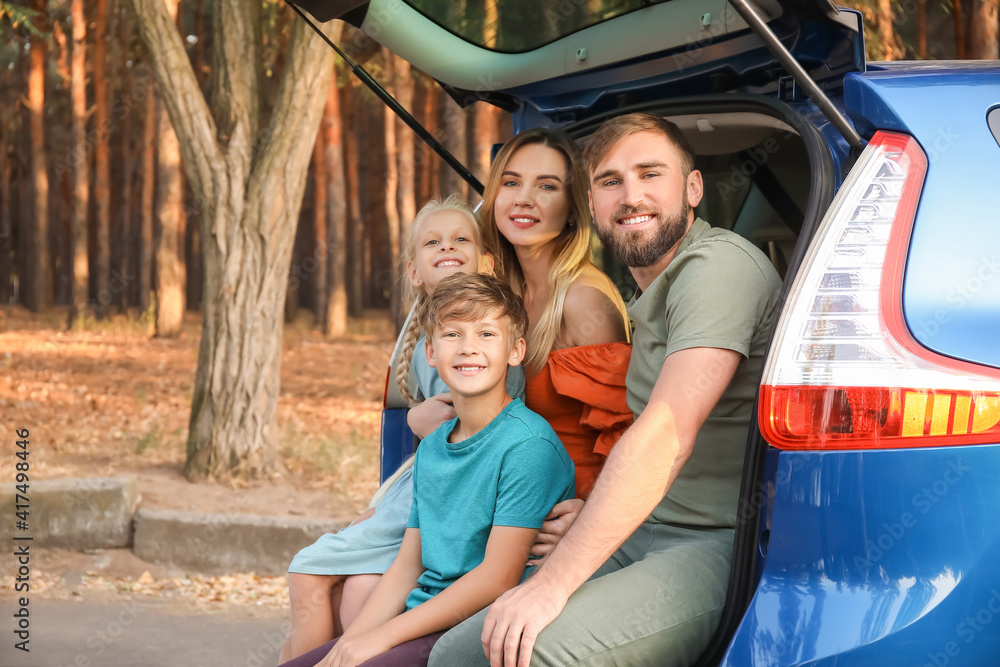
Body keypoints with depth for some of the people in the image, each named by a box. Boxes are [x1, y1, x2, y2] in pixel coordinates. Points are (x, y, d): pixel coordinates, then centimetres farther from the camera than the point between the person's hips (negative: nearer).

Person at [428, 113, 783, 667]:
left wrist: (552, 583, -25)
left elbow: (667, 436, -23)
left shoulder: (718, 265, -13)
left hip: (720, 546, -9)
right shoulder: (643, 298, 21)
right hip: (638, 538, 9)